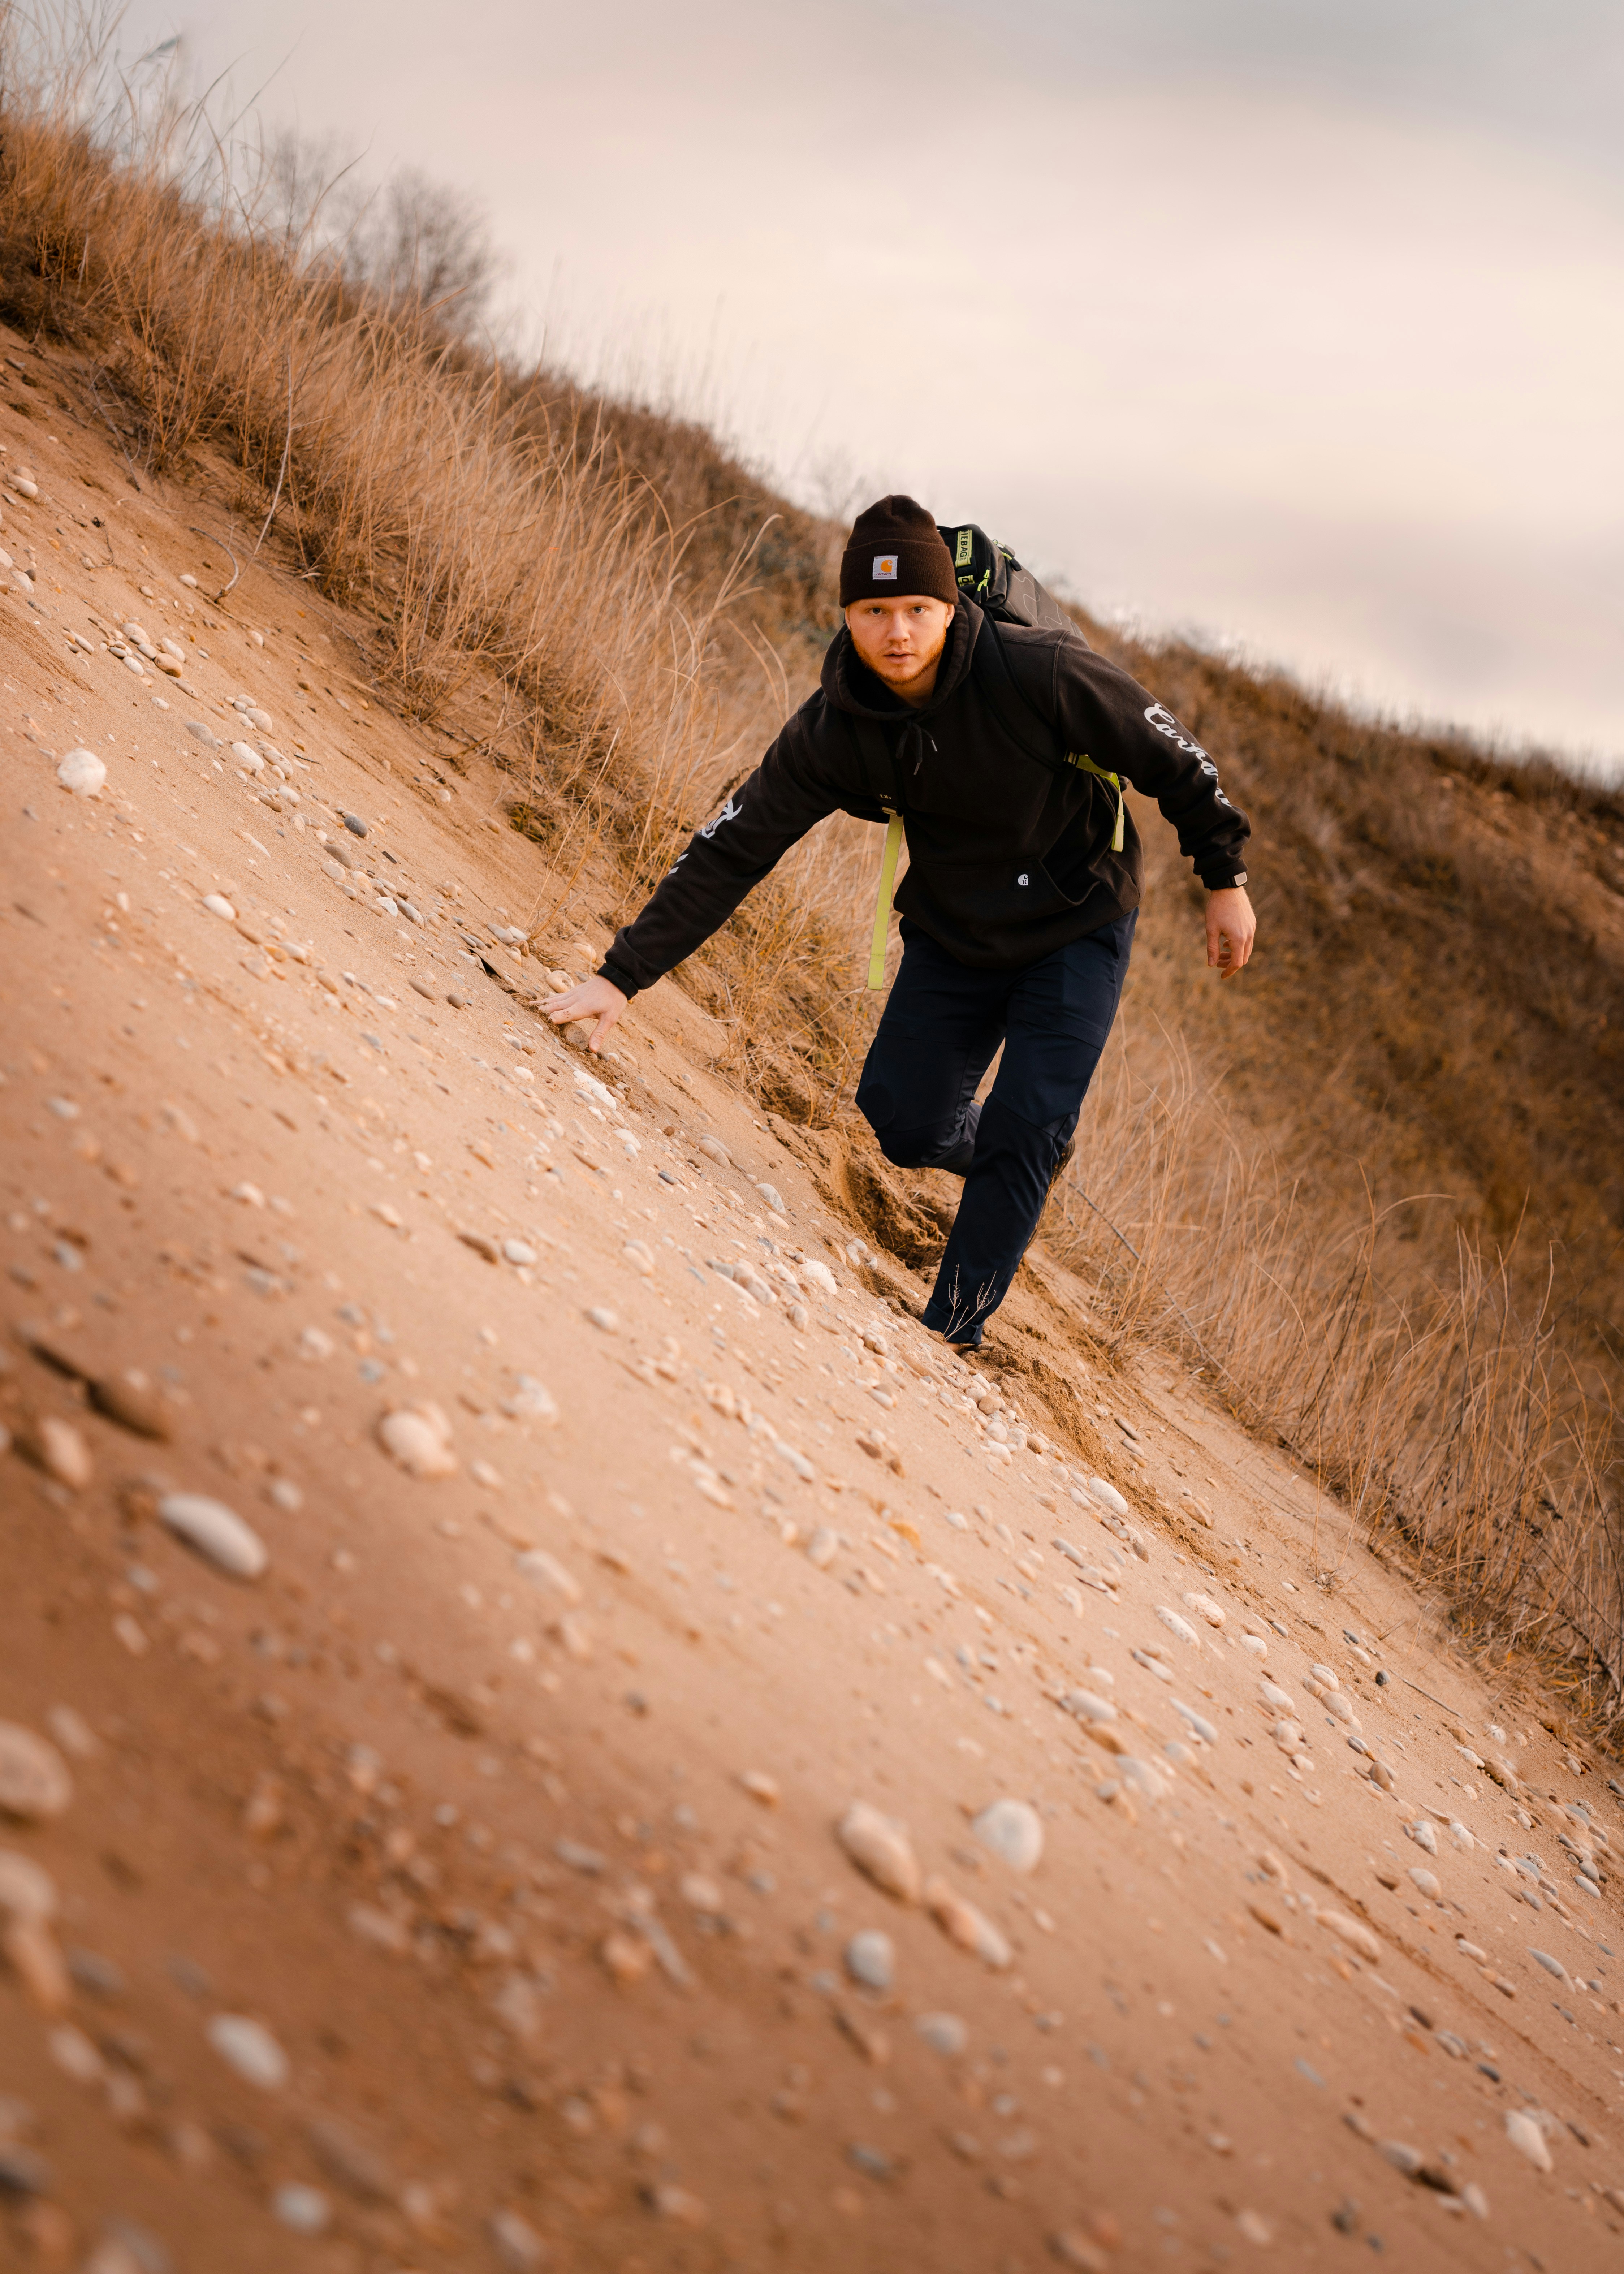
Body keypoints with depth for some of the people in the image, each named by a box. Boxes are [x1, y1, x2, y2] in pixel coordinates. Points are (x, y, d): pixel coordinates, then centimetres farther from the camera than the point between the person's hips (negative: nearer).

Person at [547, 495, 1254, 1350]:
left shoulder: (1041, 672, -30)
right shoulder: (832, 730, -20)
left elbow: (1171, 758, -14)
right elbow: (729, 853, -18)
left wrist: (1225, 878, -4)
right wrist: (622, 974, -24)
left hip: (1078, 930, -3)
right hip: (951, 936, 3)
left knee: (1022, 1134, -11)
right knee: (904, 1125, 1)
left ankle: (951, 1333, 4)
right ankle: (1023, 1155, 34)